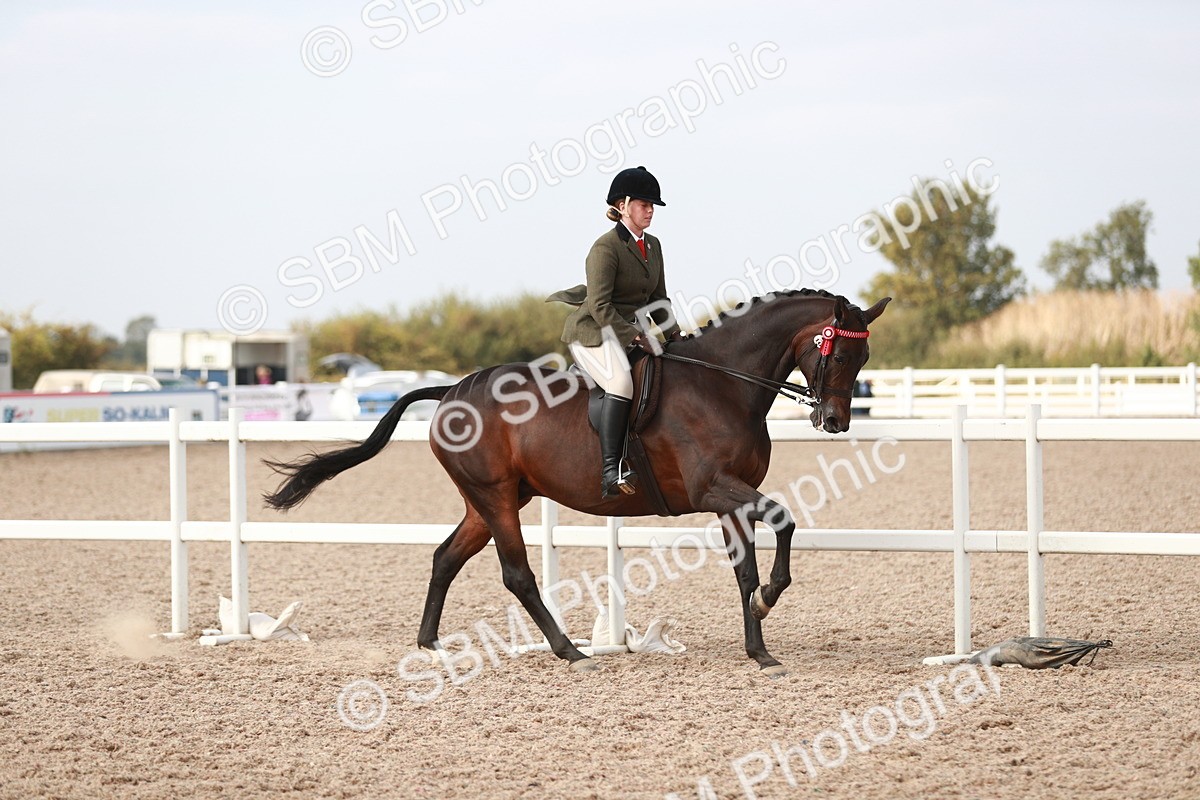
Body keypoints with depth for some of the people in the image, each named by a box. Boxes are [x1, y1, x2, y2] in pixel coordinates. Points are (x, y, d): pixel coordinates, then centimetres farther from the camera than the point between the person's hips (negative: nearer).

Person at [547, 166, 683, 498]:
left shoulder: (653, 246, 13)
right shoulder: (606, 247, -14)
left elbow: (658, 299, 19)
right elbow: (600, 306, -20)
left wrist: (672, 334, 4)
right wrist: (636, 336, -24)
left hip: (627, 332, 9)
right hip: (592, 334, -9)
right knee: (621, 382, -34)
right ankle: (611, 470, -40)